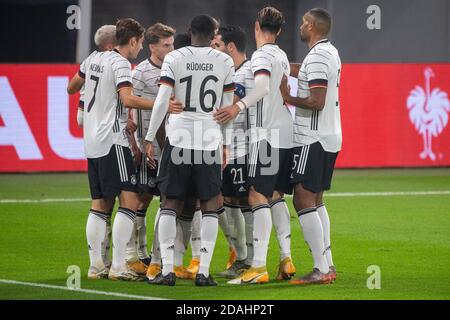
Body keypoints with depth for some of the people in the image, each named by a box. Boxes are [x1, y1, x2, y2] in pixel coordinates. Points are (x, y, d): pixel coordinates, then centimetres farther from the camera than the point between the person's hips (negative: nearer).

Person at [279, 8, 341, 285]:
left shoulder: (317, 56, -16)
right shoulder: (332, 53, 13)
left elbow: (317, 102, -21)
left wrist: (289, 99, -10)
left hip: (313, 140, -10)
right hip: (330, 137, 10)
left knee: (304, 200, -8)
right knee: (316, 201, 15)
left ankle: (321, 270, -12)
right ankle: (328, 265, 13)